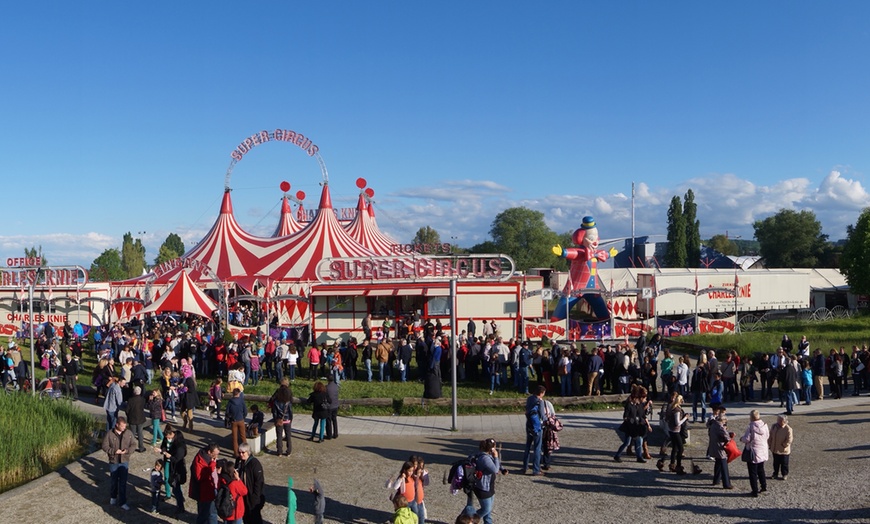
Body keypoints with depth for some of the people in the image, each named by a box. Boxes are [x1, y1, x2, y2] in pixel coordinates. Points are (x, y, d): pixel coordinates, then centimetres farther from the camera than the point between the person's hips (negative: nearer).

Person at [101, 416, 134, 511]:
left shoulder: (128, 433, -5)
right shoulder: (110, 434, -11)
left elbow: (132, 445, 1)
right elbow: (105, 446, -8)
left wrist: (127, 450, -18)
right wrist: (114, 451, -21)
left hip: (124, 461, 0)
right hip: (113, 461, 0)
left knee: (123, 482, 0)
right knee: (114, 481, 16)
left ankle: (122, 502, 6)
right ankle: (113, 497, 40)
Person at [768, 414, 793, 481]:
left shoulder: (788, 429, -18)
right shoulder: (774, 426, -1)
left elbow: (789, 440, -17)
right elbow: (770, 436, 8)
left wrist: (783, 445, -15)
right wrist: (770, 444, 6)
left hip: (783, 450, -5)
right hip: (775, 449, 5)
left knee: (784, 463, 8)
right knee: (776, 463, 17)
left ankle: (785, 475, 24)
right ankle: (775, 474, 32)